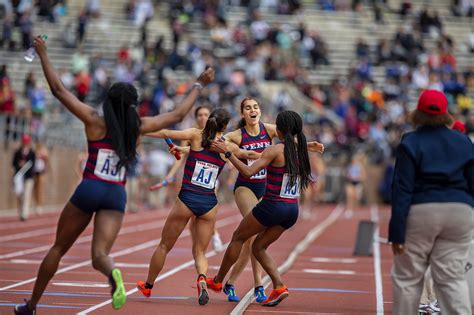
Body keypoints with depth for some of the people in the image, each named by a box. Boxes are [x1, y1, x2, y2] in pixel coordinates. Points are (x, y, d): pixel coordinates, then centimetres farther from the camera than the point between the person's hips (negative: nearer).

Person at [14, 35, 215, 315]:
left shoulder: (95, 121, -2)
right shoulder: (139, 126, 5)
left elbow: (58, 89, -1)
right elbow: (178, 115, 17)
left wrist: (43, 53, 9)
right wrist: (199, 85, 28)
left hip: (89, 189, -1)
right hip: (117, 196, 1)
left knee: (58, 249, 13)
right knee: (100, 254, -6)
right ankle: (113, 274, -43)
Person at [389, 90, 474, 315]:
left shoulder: (410, 143, -5)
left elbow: (402, 190, -10)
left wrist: (397, 233, -10)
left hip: (420, 213, -3)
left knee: (407, 277, 8)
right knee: (452, 278, 5)